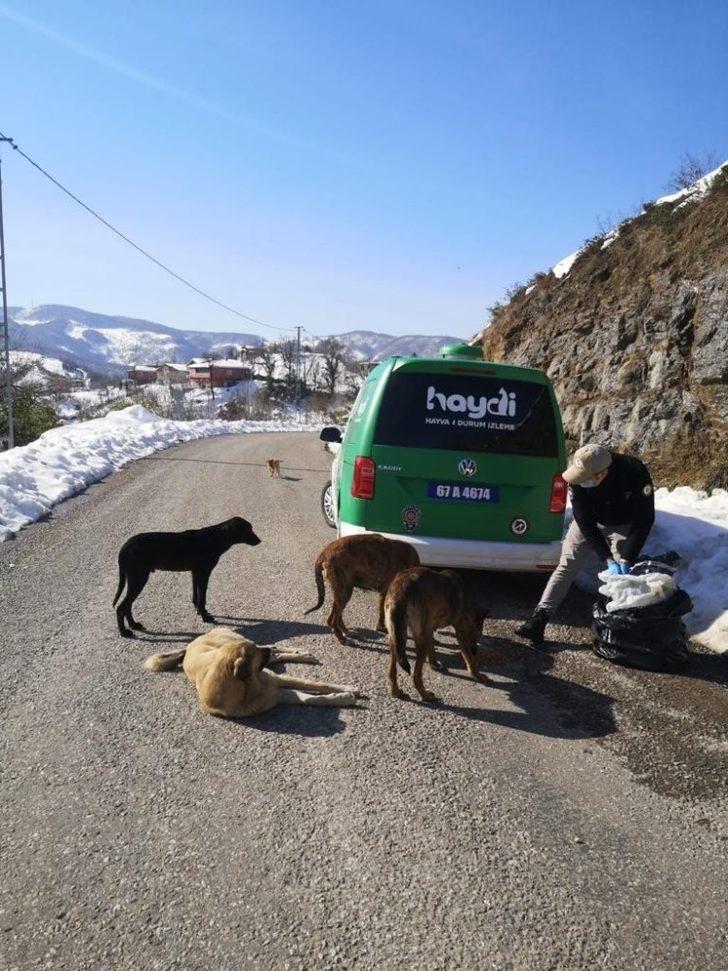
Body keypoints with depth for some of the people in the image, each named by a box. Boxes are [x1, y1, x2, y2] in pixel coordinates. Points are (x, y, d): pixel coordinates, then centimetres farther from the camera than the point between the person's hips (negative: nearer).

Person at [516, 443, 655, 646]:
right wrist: (608, 559, -29)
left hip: (623, 526, -1)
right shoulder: (580, 479, -31)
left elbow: (645, 519, -24)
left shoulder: (635, 472, -35)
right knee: (566, 567, -7)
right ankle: (539, 619, -9)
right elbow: (585, 522, -24)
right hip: (589, 522, 1)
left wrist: (627, 560, -28)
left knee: (621, 575, -11)